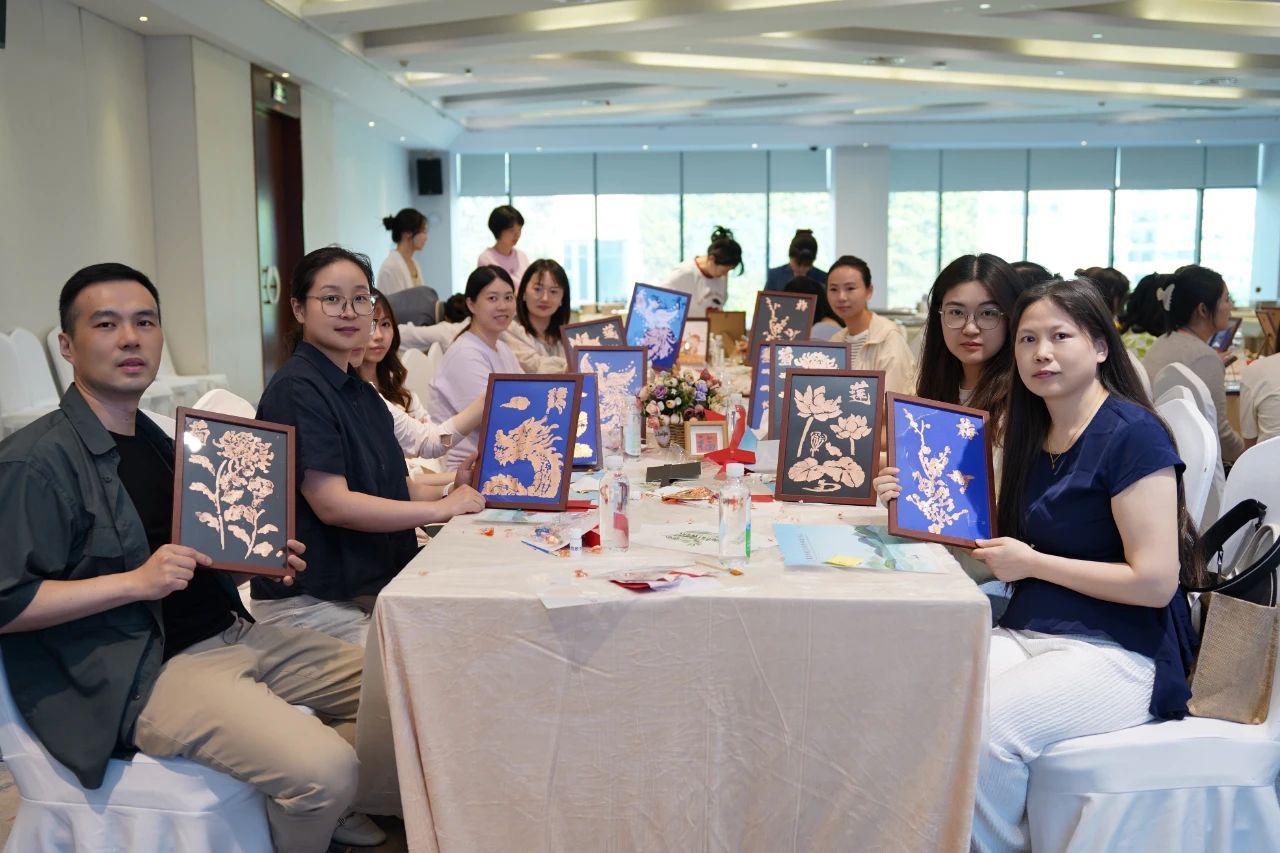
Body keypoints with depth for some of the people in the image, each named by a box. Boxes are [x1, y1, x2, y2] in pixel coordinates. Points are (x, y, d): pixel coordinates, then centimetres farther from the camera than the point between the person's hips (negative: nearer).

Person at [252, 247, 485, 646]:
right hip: (309, 603, -8)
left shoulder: (360, 390, 13)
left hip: (373, 589, 9)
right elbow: (333, 504, -21)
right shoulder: (296, 389, -14)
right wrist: (441, 509, -16)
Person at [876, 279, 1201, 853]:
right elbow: (999, 542, 19)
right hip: (1027, 633, 6)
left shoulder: (1132, 434, -10)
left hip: (1121, 654, -6)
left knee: (983, 729, -30)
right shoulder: (1031, 436, 12)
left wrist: (1033, 563, -11)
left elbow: (1156, 581, -14)